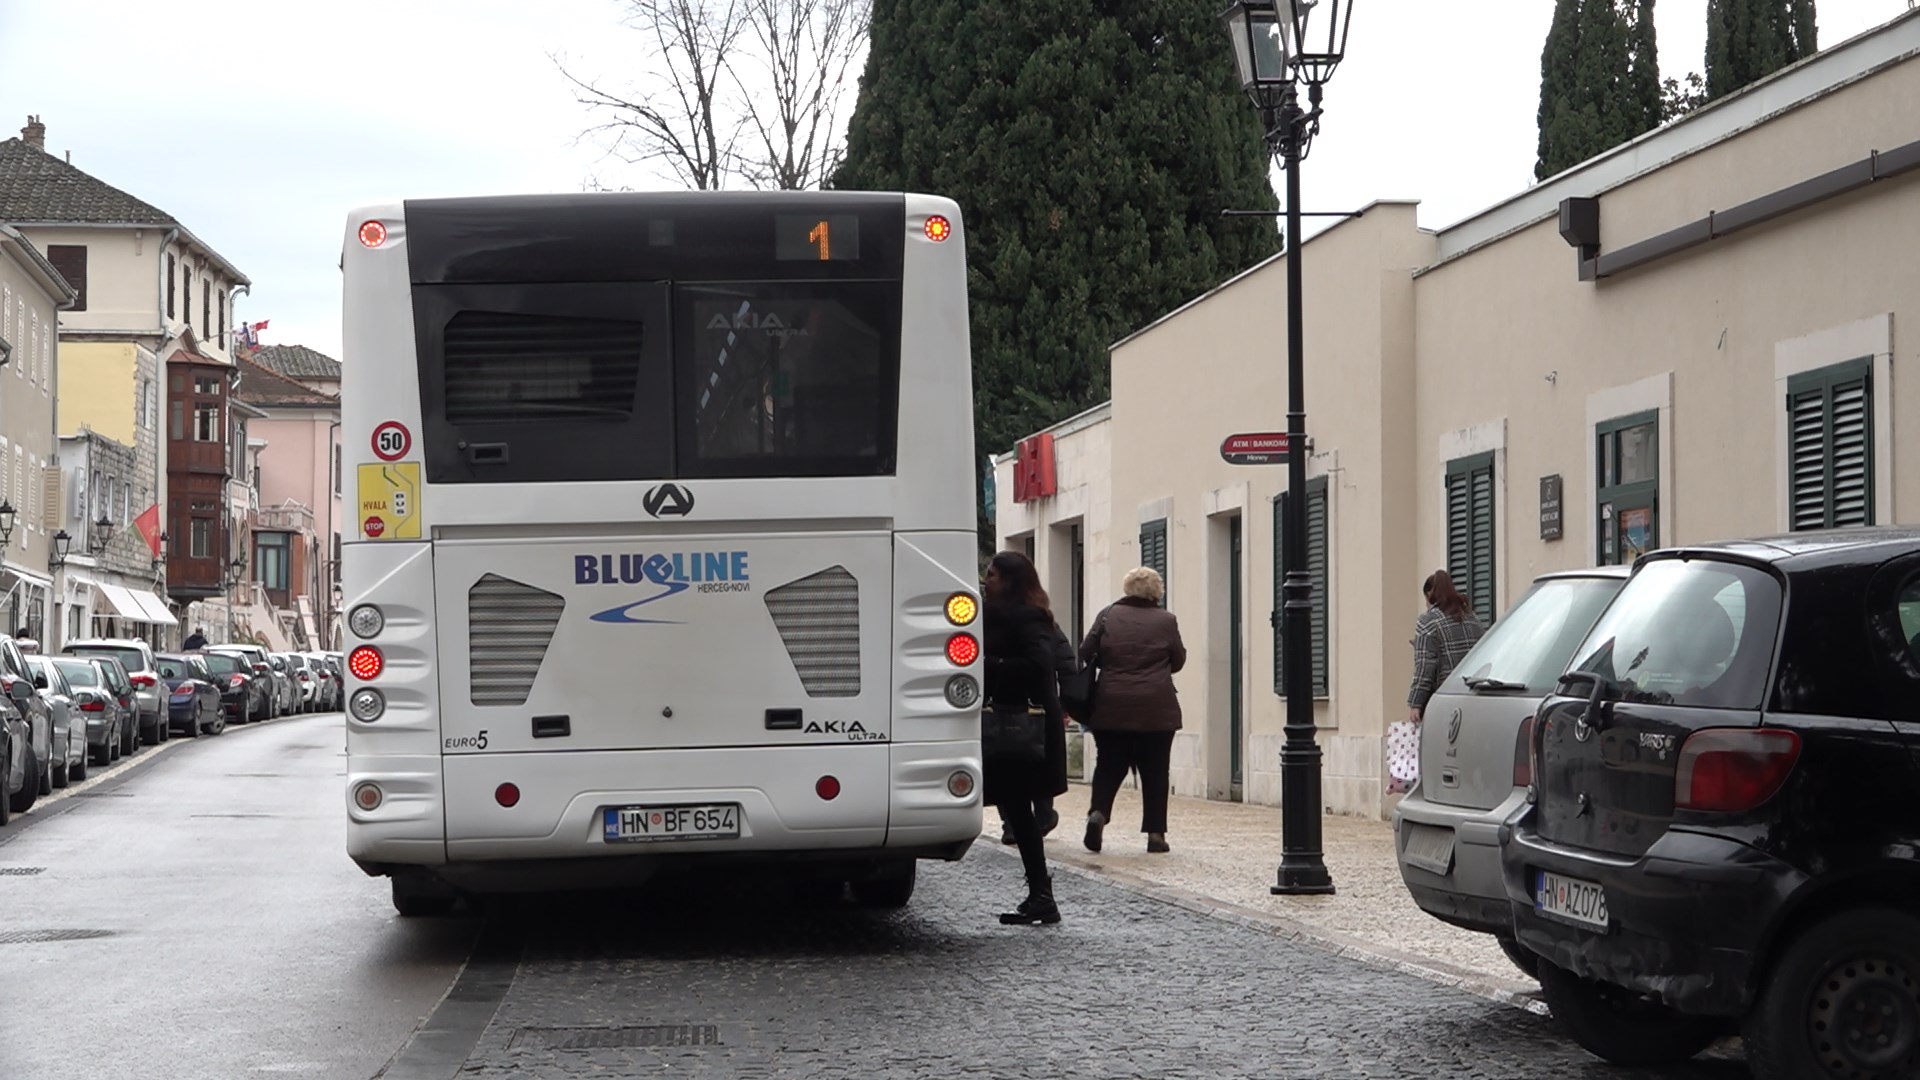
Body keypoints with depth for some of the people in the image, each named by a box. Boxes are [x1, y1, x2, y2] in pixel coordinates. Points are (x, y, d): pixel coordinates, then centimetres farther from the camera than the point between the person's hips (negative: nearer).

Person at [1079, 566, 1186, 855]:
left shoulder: (1108, 616, 0)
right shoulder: (1166, 621, -2)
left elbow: (1085, 654, 1)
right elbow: (1178, 661, 7)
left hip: (1111, 707, 1)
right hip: (1156, 709, -1)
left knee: (1109, 766, 12)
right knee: (1155, 771, 7)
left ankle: (1098, 812, -11)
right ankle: (1155, 833, 6)